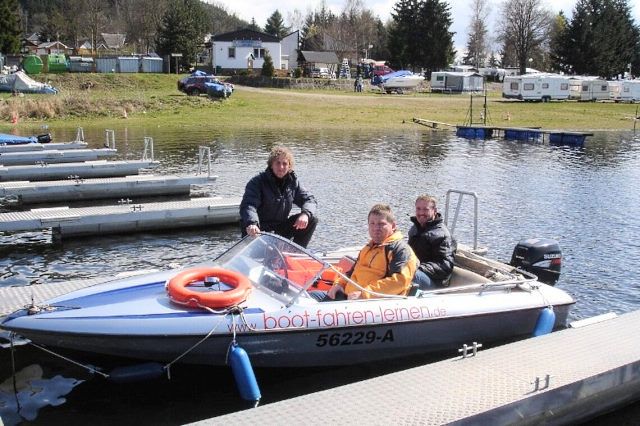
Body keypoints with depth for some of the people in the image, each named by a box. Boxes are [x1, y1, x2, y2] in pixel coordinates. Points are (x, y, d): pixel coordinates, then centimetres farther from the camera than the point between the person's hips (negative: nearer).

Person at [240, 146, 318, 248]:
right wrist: (251, 224, -50)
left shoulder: (293, 182, 2)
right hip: (259, 229, -5)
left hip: (281, 228, 5)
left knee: (311, 220, -8)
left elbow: (309, 200, 3)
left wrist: (305, 214, -22)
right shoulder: (258, 182, -14)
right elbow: (248, 205, -28)